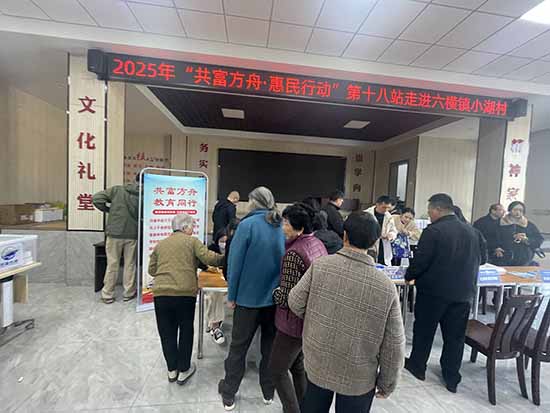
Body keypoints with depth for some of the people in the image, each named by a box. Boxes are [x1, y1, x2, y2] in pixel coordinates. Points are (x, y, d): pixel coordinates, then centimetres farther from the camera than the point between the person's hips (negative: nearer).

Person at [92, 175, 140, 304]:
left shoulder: (117, 190, -4)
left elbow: (96, 198, -6)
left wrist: (108, 210, 7)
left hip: (115, 233, 1)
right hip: (132, 234, 0)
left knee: (112, 264, 10)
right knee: (130, 264, 12)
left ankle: (107, 295, 20)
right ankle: (129, 293, 23)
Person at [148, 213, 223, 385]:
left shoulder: (160, 244, 15)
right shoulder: (192, 241, 1)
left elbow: (151, 270, 17)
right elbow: (208, 258, -11)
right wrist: (224, 258, 3)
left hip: (161, 293, 4)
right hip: (185, 293, -3)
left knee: (167, 332, 18)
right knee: (186, 331, 16)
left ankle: (172, 370, 32)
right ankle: (184, 370, 27)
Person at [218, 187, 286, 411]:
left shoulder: (248, 224, -15)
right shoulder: (282, 227, -1)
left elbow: (236, 262, -14)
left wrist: (231, 295, -4)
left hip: (249, 296, -3)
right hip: (275, 297, 4)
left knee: (238, 346, 15)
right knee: (270, 344, 20)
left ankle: (228, 395, 32)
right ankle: (268, 391, 37)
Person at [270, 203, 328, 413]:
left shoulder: (294, 253, -26)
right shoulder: (318, 244, -1)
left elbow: (287, 298, -24)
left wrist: (275, 292, -4)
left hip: (295, 321, -8)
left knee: (277, 369, 11)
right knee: (298, 366, 25)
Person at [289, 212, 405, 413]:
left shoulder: (320, 265, -19)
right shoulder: (386, 286, -19)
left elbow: (295, 303, -10)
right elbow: (393, 344, -11)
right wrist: (387, 383, 5)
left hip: (317, 365, 2)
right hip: (358, 377, -1)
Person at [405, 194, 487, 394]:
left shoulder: (433, 231, -19)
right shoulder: (473, 231, 2)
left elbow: (420, 261, -19)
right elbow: (482, 258, 13)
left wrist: (409, 276, -3)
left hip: (434, 290, -5)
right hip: (464, 292, 6)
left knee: (424, 330, 13)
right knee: (455, 335, 16)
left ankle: (417, 366, 31)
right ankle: (452, 379, 29)